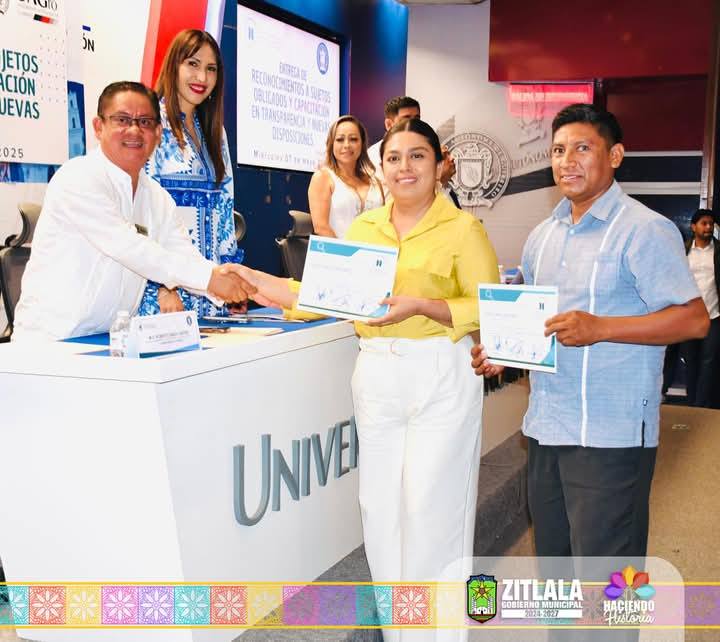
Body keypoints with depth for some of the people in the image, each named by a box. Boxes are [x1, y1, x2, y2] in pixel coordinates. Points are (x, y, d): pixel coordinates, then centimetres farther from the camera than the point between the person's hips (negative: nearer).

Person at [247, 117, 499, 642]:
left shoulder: (462, 228, -4)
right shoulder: (363, 227, 11)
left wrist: (420, 306, -20)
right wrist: (266, 287, 0)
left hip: (441, 376, -5)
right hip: (377, 374, 5)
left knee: (430, 505, -2)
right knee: (381, 503, 9)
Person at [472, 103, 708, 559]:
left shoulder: (644, 230, -10)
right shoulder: (542, 235, 14)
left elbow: (694, 319, -15)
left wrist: (599, 328, -24)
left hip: (610, 435, -7)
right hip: (544, 428, 7)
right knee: (552, 557, 19)